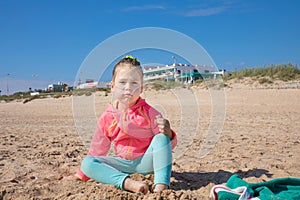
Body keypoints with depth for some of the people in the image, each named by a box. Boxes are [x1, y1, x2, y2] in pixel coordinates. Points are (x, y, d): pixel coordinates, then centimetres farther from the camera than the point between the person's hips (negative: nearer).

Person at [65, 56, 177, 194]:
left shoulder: (148, 112, -6)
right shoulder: (107, 117, -1)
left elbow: (168, 144, -6)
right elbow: (97, 149, 10)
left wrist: (168, 133, -31)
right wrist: (81, 175, 14)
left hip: (146, 161, -2)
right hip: (123, 164, 2)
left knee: (161, 138, -28)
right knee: (87, 163, -19)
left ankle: (161, 183, -32)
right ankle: (127, 182, -38)